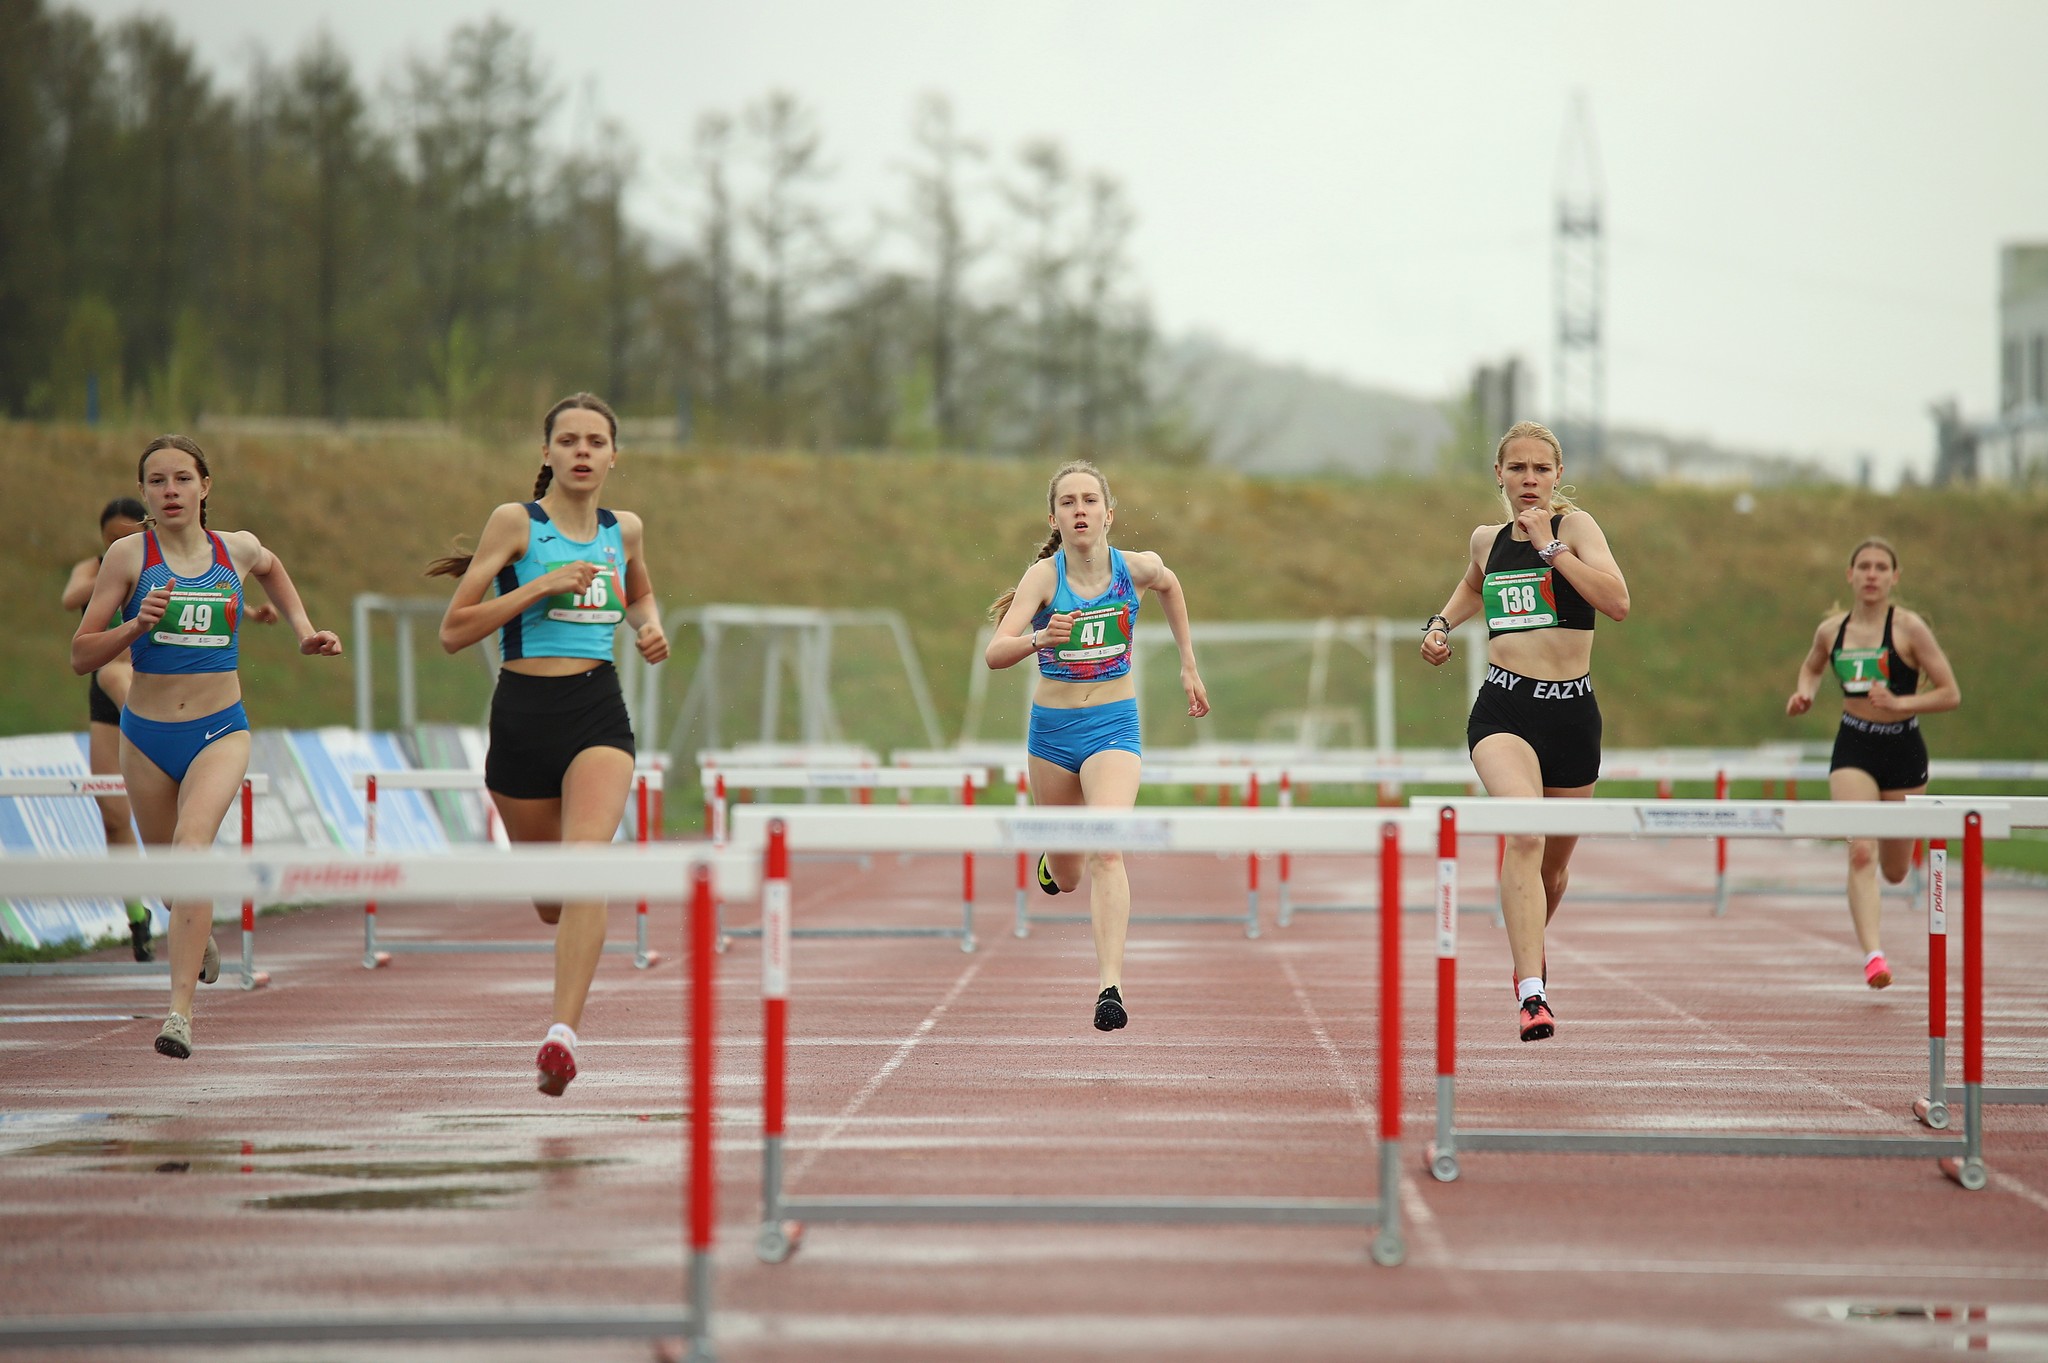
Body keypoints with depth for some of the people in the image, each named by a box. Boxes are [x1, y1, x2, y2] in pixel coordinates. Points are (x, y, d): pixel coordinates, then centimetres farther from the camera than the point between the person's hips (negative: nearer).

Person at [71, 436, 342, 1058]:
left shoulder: (236, 549, 1)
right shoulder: (129, 555, -5)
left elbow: (271, 567, 28)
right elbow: (81, 655, -5)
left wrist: (303, 628, 17)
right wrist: (137, 625, -21)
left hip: (220, 732, -1)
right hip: (146, 737, 1)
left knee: (192, 842, -26)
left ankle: (181, 1008, -34)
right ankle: (200, 936, 53)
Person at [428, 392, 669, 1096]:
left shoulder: (624, 530, 10)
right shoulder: (516, 522, -3)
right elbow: (453, 630, -8)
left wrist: (651, 627, 10)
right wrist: (543, 584, -16)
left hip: (599, 713, 1)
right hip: (524, 713, -1)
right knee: (549, 900, 11)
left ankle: (563, 1035, -30)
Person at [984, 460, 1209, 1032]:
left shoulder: (1137, 568, -9)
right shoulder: (1044, 576, -14)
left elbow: (1170, 586, 17)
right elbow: (994, 653, -25)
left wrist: (1188, 664, 20)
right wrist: (1041, 638, -45)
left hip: (1113, 727, -1)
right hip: (1052, 728, 1)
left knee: (1105, 852, -23)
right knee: (1066, 873, 16)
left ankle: (1111, 985, -29)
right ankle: (1053, 862, 55)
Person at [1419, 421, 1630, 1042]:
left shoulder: (1575, 525, -1)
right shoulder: (1487, 540, 10)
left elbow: (1617, 602, -18)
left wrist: (1550, 545, -16)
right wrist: (1441, 624, 18)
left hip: (1573, 712, 0)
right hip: (1503, 711, 0)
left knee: (1555, 859, 15)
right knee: (1524, 834, -26)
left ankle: (1529, 952, 48)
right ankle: (1531, 993, -34)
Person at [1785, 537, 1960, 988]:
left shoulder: (1908, 628, -9)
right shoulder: (1831, 630, 1)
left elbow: (1950, 694, -8)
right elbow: (1812, 666, 24)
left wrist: (1898, 702, -22)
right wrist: (1805, 692, 2)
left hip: (1903, 748, -1)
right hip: (1853, 748, 1)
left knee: (1894, 870, 13)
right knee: (1861, 852, -21)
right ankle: (1872, 953, -26)